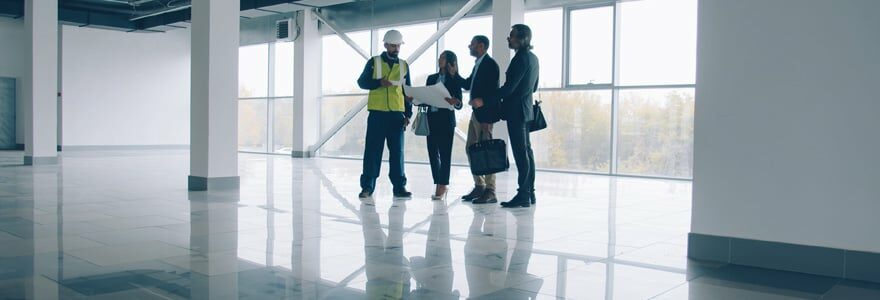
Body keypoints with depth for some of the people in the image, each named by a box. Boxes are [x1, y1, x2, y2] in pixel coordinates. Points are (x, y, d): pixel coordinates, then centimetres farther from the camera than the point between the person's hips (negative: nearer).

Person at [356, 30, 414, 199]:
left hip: (397, 113, 2)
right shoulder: (374, 62, 6)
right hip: (377, 113, -2)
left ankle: (399, 186, 7)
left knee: (397, 151, 3)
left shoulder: (404, 65, 13)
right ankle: (367, 187, 2)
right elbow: (362, 82, 2)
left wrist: (408, 114, 6)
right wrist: (379, 82, -16)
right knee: (372, 150, -2)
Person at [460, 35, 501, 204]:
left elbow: (492, 91, -19)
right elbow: (468, 85, 21)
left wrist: (486, 117, -25)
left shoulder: (490, 64, -11)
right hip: (476, 113, 10)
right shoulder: (478, 64, 18)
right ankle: (479, 186, 19)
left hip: (484, 114, -10)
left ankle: (490, 192, -3)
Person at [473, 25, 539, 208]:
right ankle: (529, 193, 17)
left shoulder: (521, 58, -16)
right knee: (526, 151, 12)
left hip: (516, 110, -10)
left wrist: (484, 101, -19)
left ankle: (523, 195, -8)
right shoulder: (532, 57, 14)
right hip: (525, 109, 10)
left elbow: (509, 87, -21)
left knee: (520, 152, -9)